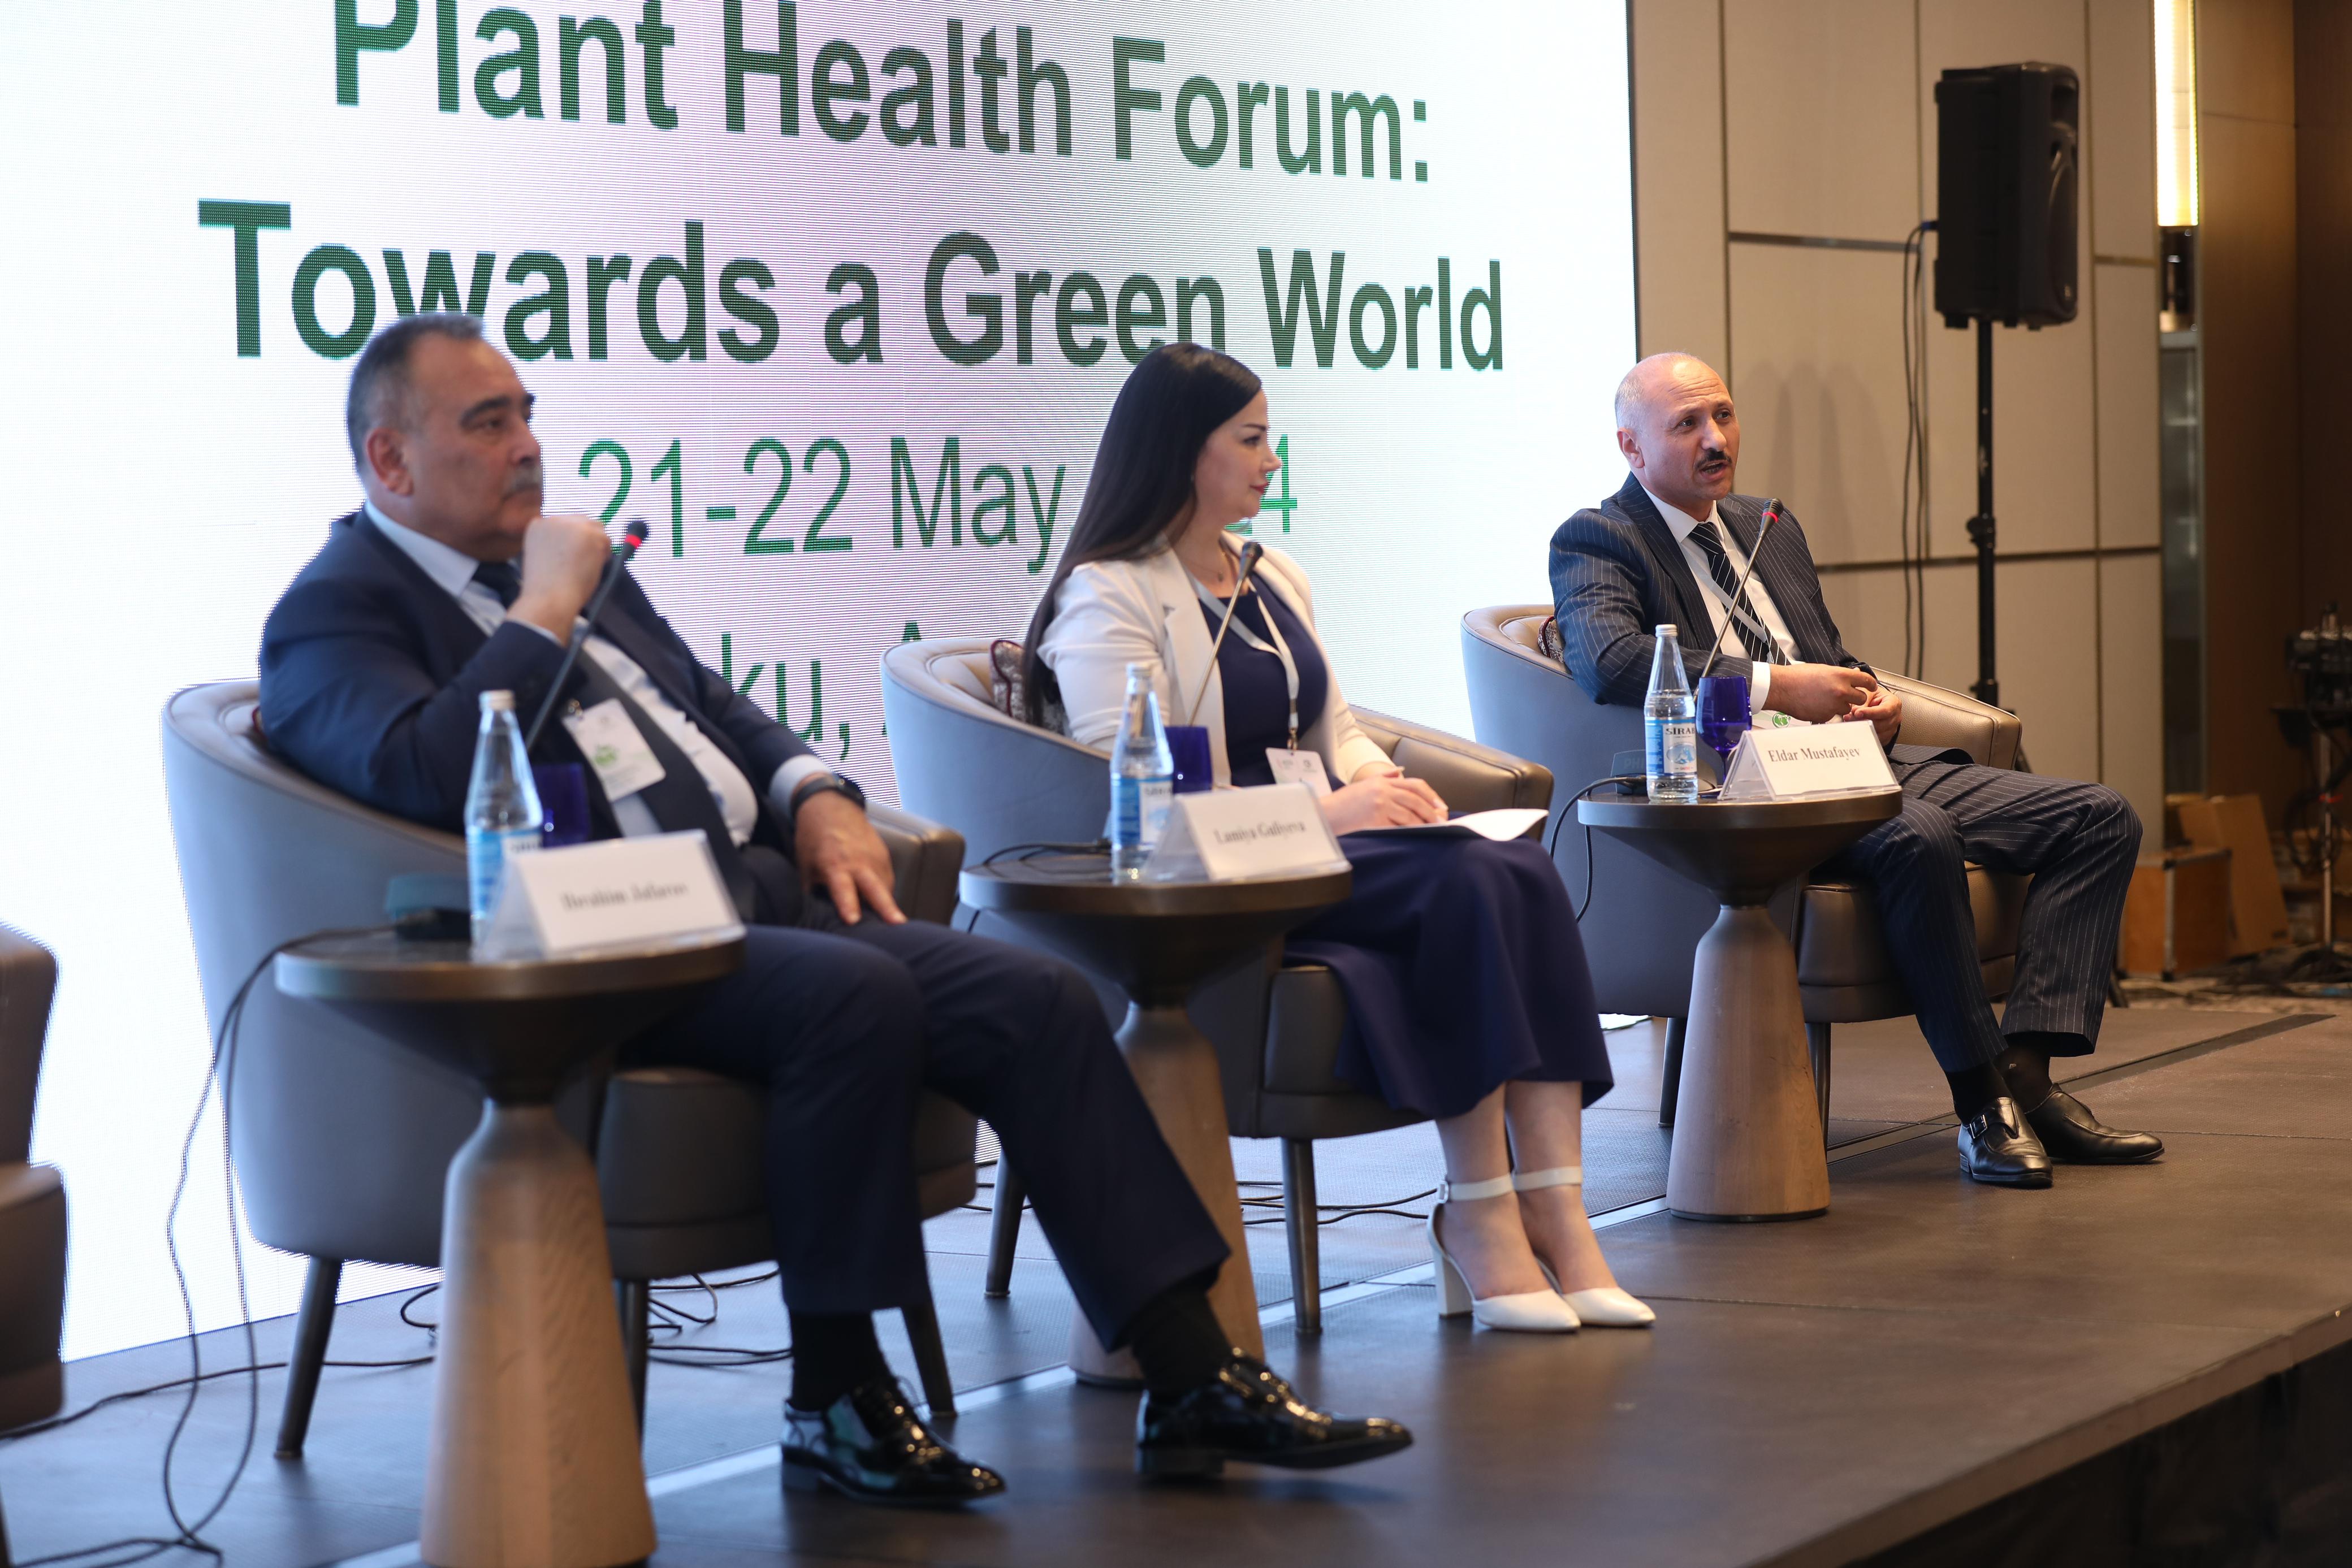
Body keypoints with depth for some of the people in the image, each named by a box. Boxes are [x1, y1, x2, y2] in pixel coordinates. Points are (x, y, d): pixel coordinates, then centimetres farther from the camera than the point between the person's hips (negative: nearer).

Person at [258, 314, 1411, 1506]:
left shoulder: (550, 563, 25)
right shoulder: (335, 614, 0)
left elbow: (710, 702, 30)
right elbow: (424, 775, -20)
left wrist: (813, 793, 10)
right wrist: (546, 610, -11)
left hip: (756, 894, 8)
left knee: (1041, 1001, -9)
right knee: (857, 994, -33)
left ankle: (1195, 1380, -9)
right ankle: (833, 1401, -19)